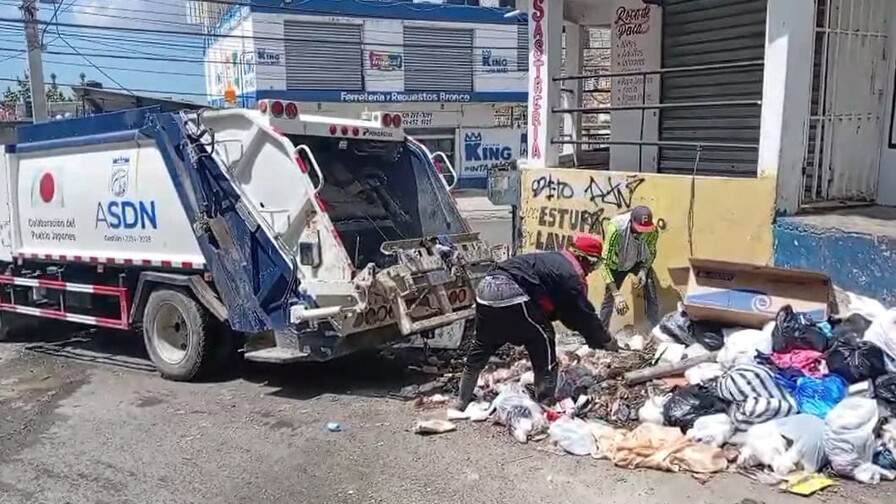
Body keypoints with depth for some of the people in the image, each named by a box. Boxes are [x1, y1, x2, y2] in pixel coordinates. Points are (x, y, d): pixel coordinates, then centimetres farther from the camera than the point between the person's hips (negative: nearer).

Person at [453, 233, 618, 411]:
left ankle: (462, 402, 35)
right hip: (510, 294, -9)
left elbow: (564, 309, 34)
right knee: (543, 340, 8)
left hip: (485, 287, 9)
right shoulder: (572, 275, 2)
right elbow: (584, 313, 6)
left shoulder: (555, 260, 29)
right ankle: (545, 403, 14)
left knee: (482, 344, 24)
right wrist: (605, 340, 19)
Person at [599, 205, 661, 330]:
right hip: (618, 263, -2)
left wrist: (643, 270, -24)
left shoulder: (653, 229, -29)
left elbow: (651, 252, -5)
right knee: (609, 297, -2)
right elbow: (605, 263, -39)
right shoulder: (615, 228, -41)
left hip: (640, 262, 3)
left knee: (652, 295, -6)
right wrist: (616, 294, -44)